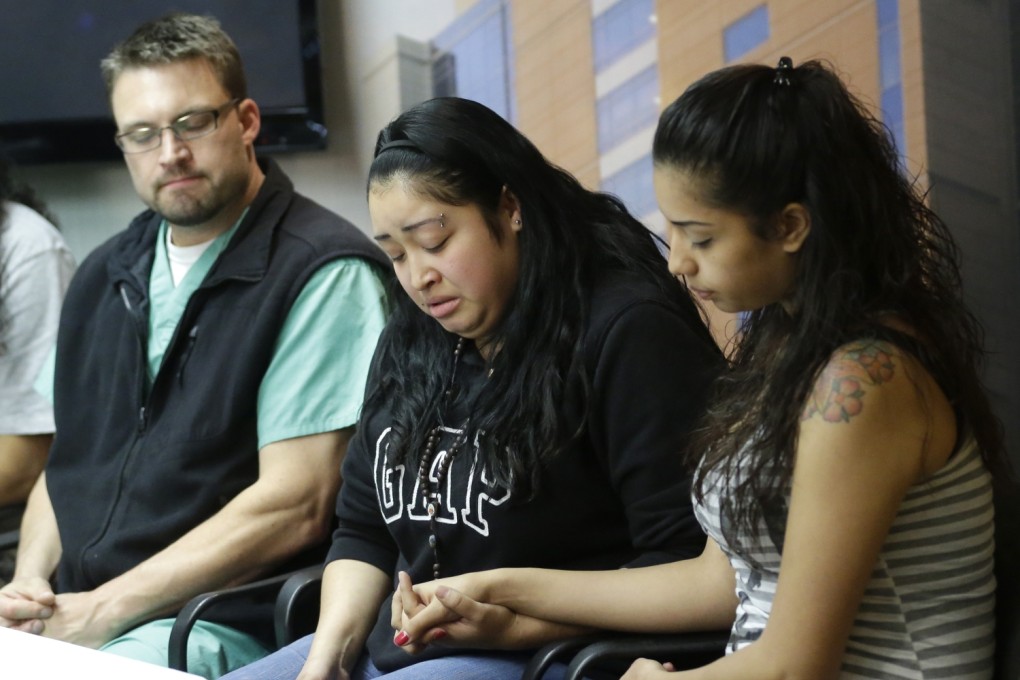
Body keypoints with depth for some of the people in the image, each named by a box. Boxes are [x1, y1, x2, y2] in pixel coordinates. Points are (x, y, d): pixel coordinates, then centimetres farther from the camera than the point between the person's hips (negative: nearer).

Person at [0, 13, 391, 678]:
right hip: (67, 617, 7)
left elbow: (294, 505, -14)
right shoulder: (104, 278, 17)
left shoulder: (325, 273, -7)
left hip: (224, 624, -6)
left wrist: (105, 610, -13)